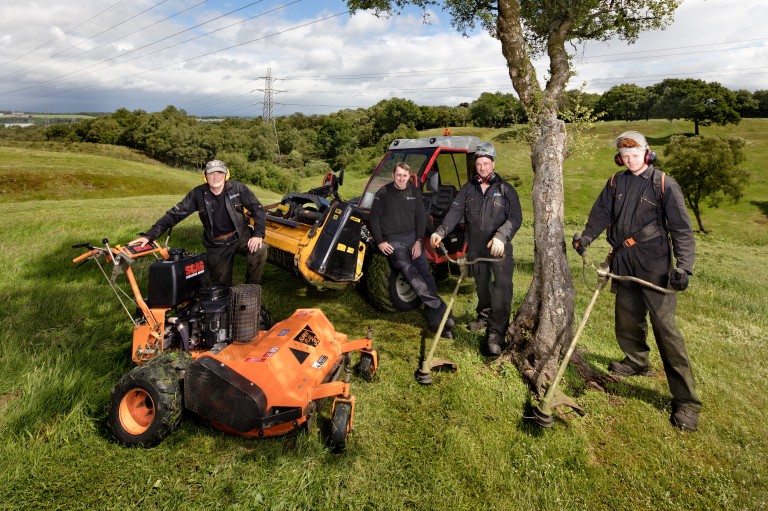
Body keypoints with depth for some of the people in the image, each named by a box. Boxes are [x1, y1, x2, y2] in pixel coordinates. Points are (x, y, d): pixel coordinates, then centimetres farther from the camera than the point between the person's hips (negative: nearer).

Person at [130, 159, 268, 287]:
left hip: (241, 235, -1)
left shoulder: (238, 188, -11)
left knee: (260, 249, -31)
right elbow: (174, 214, -9)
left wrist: (258, 235, -20)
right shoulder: (197, 194, -10)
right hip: (216, 245, 1)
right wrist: (149, 235, -16)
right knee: (221, 285, 1)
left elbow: (258, 210, -6)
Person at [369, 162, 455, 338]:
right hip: (392, 241, -4)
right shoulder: (383, 193, -4)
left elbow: (420, 217, 7)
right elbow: (374, 218, -1)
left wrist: (418, 241, -3)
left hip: (412, 237, 4)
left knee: (426, 273, -6)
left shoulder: (414, 191, 6)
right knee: (411, 274, -21)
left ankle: (436, 321, -6)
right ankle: (442, 312, -26)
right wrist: (380, 242, -7)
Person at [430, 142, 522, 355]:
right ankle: (484, 317, 41)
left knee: (502, 288, -14)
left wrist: (501, 236, -29)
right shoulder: (468, 189, 8)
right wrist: (441, 232, -22)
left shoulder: (505, 189, -1)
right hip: (476, 249, 4)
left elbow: (515, 217, -10)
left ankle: (495, 334, -12)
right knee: (482, 286, 18)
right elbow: (455, 212, -4)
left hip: (500, 249, -3)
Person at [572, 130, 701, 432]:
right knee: (628, 317, 16)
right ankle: (637, 362, 42)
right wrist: (587, 236, -6)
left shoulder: (664, 185, -6)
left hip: (654, 265, -5)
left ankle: (686, 401, 0)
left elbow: (681, 229, -8)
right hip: (624, 262, 6)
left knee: (664, 325, -8)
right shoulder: (616, 183, 9)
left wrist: (684, 266, -17)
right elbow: (601, 212, 12)